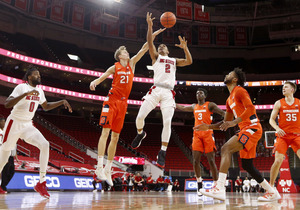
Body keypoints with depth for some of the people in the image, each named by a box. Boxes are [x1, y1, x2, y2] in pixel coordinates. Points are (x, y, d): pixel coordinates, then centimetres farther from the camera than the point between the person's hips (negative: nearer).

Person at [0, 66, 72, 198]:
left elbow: (46, 106, 23)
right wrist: (26, 94, -35)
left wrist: (62, 102, 10)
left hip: (28, 125, 5)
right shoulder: (22, 87, -13)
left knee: (44, 145, -17)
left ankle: (41, 183, -14)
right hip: (15, 123, -5)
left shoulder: (39, 91, 7)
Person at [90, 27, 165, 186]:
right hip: (111, 101, -4)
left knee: (115, 137, 5)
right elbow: (102, 77, -4)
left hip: (123, 103, 5)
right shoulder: (114, 67, 3)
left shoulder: (132, 64, 13)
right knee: (106, 131, -15)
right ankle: (99, 166, -15)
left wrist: (153, 35, 5)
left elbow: (143, 50, 9)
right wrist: (94, 82, -26)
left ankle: (108, 169, 11)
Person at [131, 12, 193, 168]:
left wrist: (185, 48, 6)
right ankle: (140, 134, 25)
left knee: (167, 122, -11)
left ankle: (162, 152, -3)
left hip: (168, 93, 1)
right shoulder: (155, 56, 20)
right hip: (155, 90, -1)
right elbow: (150, 42, 5)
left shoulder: (174, 60, 27)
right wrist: (150, 26, -6)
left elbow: (189, 62, 17)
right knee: (140, 116, -9)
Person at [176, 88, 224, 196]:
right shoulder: (194, 107, 21)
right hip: (197, 135, 4)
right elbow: (183, 108, 38)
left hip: (208, 134, -4)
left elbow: (222, 112, -5)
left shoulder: (210, 105, 5)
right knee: (195, 160, -4)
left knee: (211, 160, -7)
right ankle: (199, 184, 10)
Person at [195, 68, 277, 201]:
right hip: (246, 130, 10)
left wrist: (234, 122, -28)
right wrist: (208, 127, 13)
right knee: (247, 165, 13)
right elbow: (226, 123, 24)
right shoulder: (230, 99, 23)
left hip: (252, 128, -10)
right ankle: (271, 192, 26)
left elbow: (251, 109, -19)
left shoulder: (239, 91, -5)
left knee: (226, 149, -24)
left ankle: (219, 189, -32)